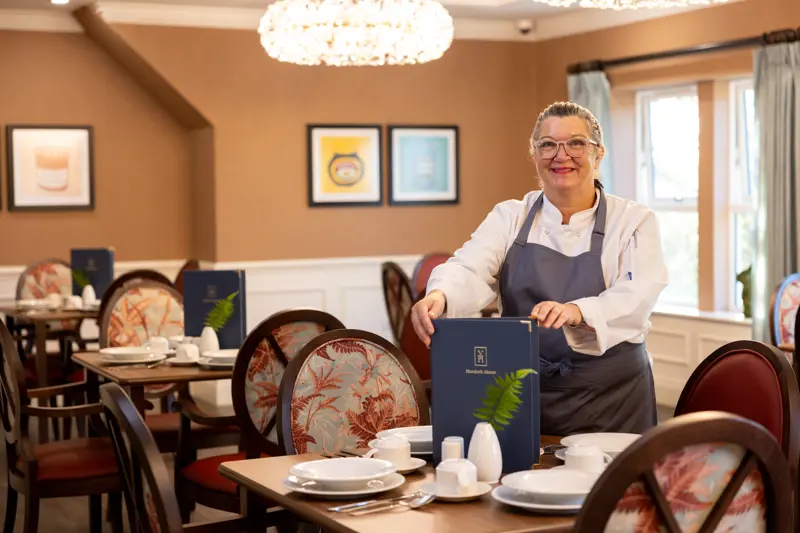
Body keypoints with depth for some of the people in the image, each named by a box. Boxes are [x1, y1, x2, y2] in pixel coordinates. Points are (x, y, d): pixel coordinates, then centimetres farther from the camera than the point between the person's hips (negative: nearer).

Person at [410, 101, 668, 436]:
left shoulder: (634, 220, 1)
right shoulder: (510, 217, 6)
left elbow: (637, 296, -16)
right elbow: (469, 271, -12)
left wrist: (576, 312, -36)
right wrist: (439, 296, -35)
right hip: (523, 393, 1)